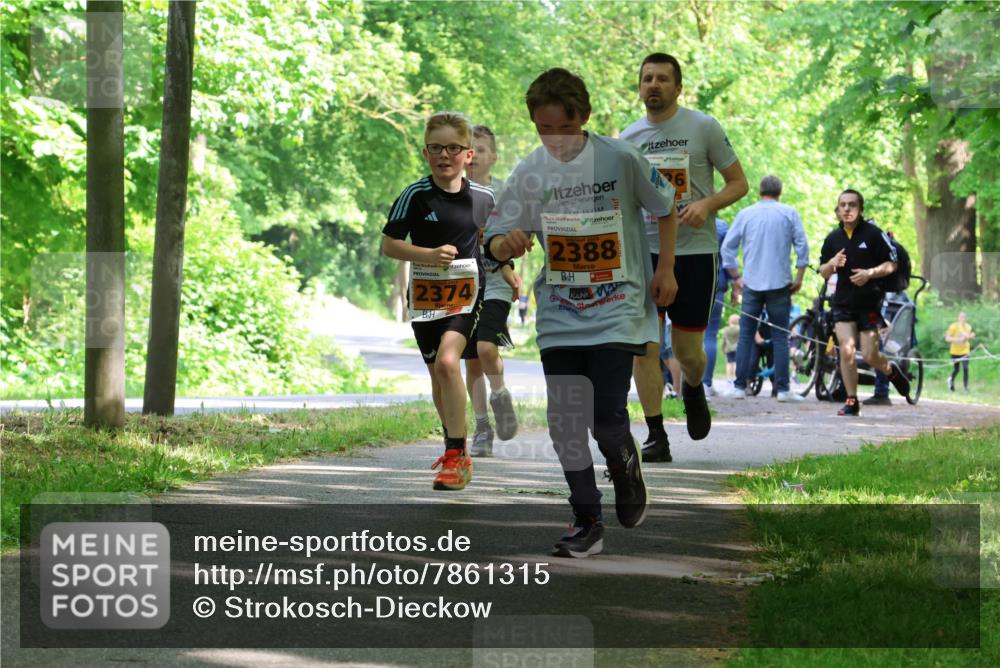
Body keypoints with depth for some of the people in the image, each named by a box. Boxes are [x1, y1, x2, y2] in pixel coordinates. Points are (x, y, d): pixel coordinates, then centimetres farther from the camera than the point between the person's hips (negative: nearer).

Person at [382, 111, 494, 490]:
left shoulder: (483, 198, 2)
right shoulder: (415, 196, -6)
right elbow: (389, 245, -6)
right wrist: (428, 255, -19)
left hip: (467, 290, -2)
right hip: (426, 294, 2)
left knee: (447, 361, -23)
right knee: (437, 374, 13)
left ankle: (456, 456, -19)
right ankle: (456, 451, 34)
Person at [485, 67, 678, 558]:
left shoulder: (621, 158, -8)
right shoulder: (528, 173, -3)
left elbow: (665, 209, 8)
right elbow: (494, 243, -4)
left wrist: (665, 270, 3)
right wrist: (505, 244, -27)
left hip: (617, 311, -3)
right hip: (558, 317, 3)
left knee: (607, 419, -11)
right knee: (564, 421, -1)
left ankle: (626, 467, 24)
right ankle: (587, 522, 13)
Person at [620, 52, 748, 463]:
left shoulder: (704, 128, -1)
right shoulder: (627, 139, 9)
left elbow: (739, 183, 2)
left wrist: (708, 204, -16)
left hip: (695, 249, -2)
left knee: (688, 350, 3)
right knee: (643, 344, -8)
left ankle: (693, 391, 38)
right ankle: (656, 437, -2)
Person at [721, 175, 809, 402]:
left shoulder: (745, 214, 7)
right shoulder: (789, 213, 2)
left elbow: (727, 247, 6)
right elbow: (802, 246, -2)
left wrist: (736, 277, 12)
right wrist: (799, 277, 3)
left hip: (751, 283, 1)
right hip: (780, 283, -1)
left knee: (746, 335, 6)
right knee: (780, 336, 1)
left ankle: (740, 386, 3)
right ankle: (783, 388, -3)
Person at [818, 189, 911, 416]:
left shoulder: (873, 233, -6)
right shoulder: (833, 238, 6)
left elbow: (891, 264, -2)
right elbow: (823, 273, 13)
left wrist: (870, 273, -19)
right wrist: (832, 263, -10)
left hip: (869, 302, -3)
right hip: (843, 303, 3)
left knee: (870, 356, -1)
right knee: (846, 350, -12)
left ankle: (892, 371, 33)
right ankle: (852, 401, -3)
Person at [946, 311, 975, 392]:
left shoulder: (968, 327, 2)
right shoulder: (953, 326, -12)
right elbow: (947, 338, -14)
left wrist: (971, 336, -7)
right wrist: (958, 339, -25)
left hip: (965, 351, 2)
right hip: (955, 351, -2)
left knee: (965, 368, -11)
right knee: (956, 369, 8)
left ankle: (966, 386, -5)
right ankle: (951, 380, 39)